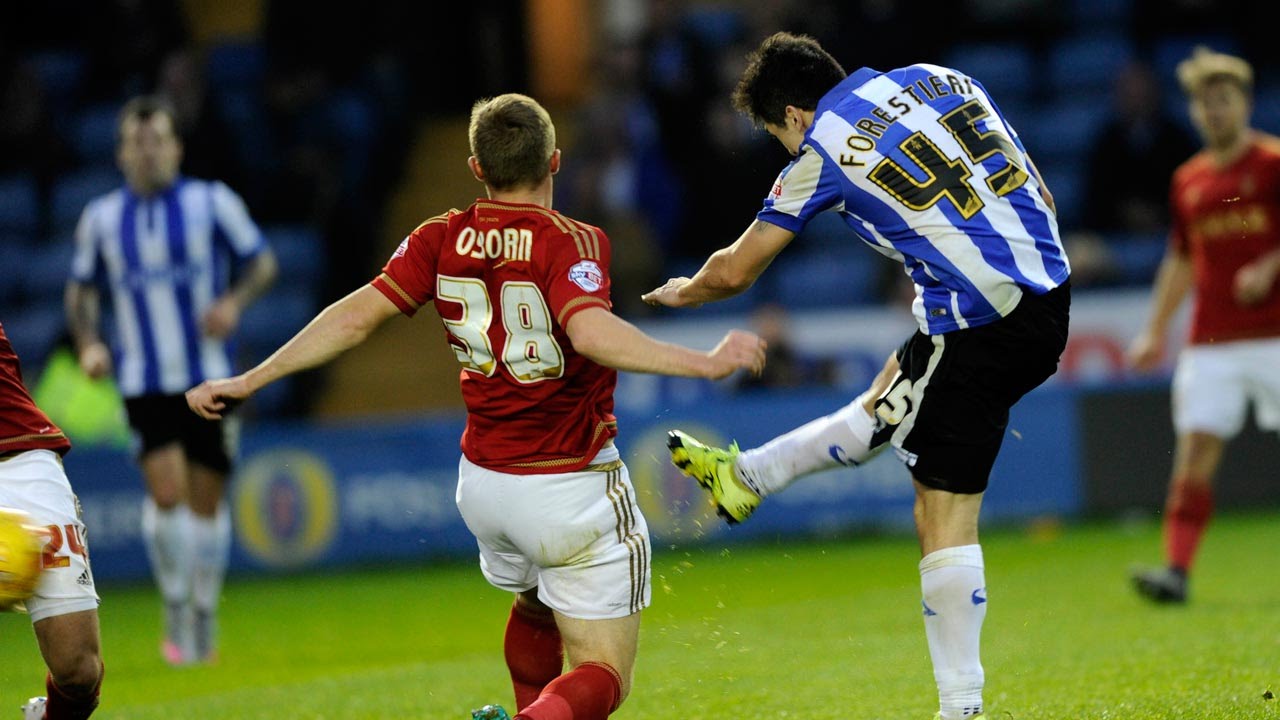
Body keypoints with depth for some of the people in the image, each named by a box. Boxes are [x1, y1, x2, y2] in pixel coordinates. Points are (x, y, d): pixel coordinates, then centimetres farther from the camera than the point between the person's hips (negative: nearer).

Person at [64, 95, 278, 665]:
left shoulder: (212, 202, -2)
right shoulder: (101, 218, 3)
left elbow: (262, 261, 5)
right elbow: (81, 287, 16)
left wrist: (235, 301, -15)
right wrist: (87, 343, -1)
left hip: (211, 378, 0)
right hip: (145, 381, 0)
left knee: (206, 501, 6)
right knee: (167, 492, -16)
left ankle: (204, 618, 22)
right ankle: (175, 610, 1)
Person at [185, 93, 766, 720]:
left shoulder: (442, 240, -2)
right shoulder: (571, 243, -16)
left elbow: (357, 315, -7)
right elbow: (589, 330, -34)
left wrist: (250, 380, -1)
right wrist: (705, 363, -36)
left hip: (483, 481, 6)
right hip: (573, 491, -6)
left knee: (536, 605, 35)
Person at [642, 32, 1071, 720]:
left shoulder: (822, 152, -3)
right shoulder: (938, 78, 13)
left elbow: (736, 271, 8)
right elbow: (1038, 194, 16)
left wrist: (681, 291, 28)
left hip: (977, 329, -8)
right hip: (1050, 297, 8)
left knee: (944, 518, 1)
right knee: (886, 407, 27)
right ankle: (745, 477, 43)